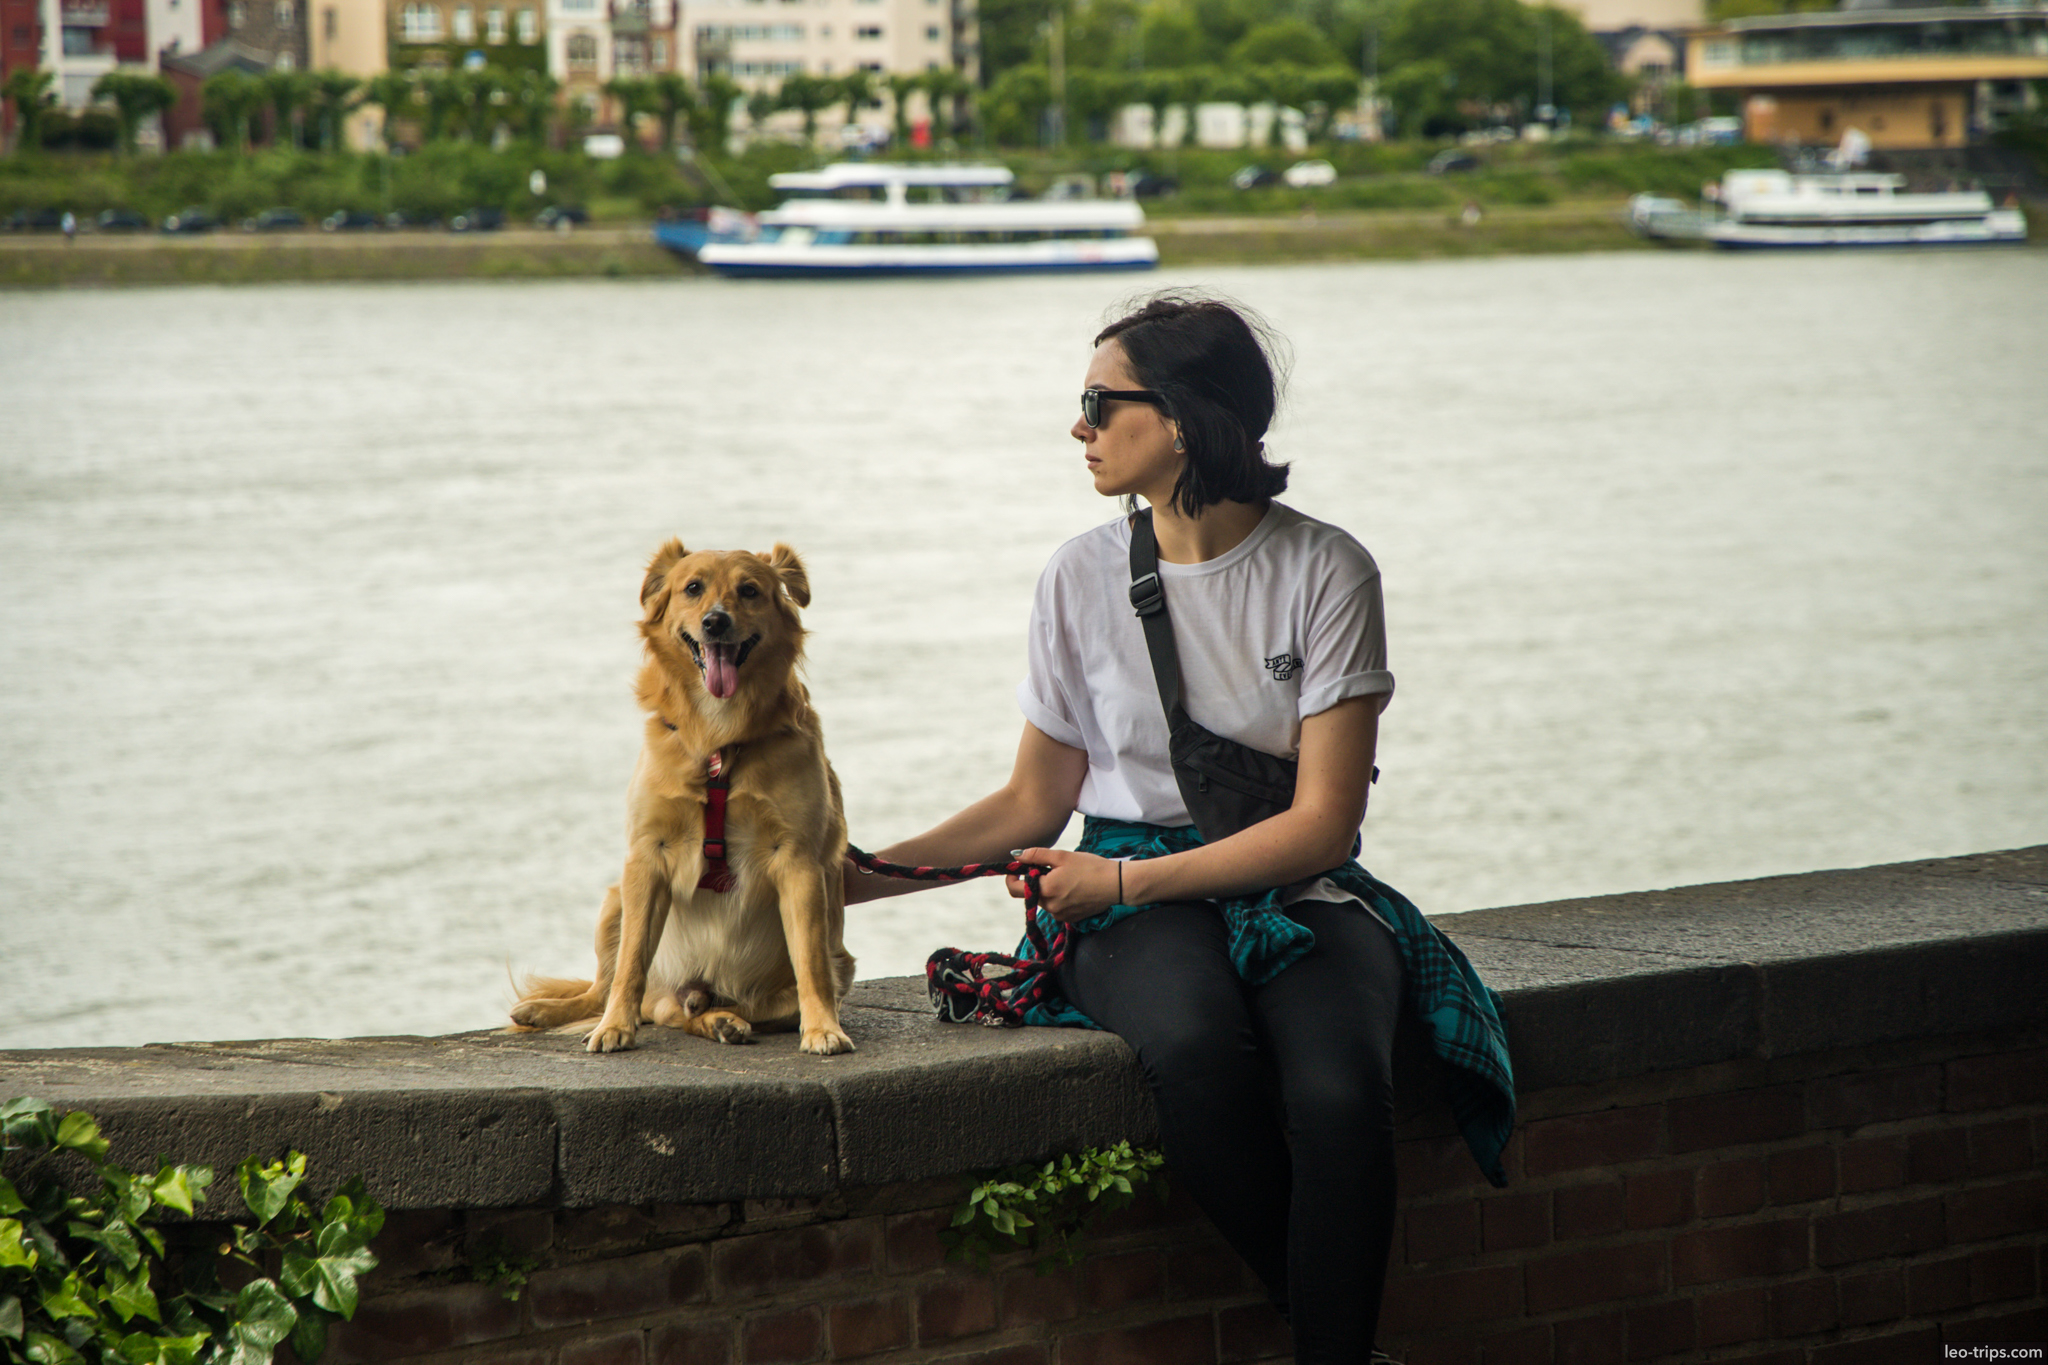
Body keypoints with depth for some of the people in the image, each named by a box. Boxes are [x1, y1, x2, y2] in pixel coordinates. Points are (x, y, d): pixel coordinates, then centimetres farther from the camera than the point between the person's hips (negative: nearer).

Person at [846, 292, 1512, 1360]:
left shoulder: (1325, 572, -4)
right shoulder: (1083, 578, 5)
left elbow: (1324, 821, -8)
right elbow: (1032, 805, 15)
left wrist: (1124, 880, -12)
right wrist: (860, 875, 5)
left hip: (1298, 891, -1)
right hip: (1136, 905, 1)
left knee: (1338, 1091, -35)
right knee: (1193, 1049, -36)